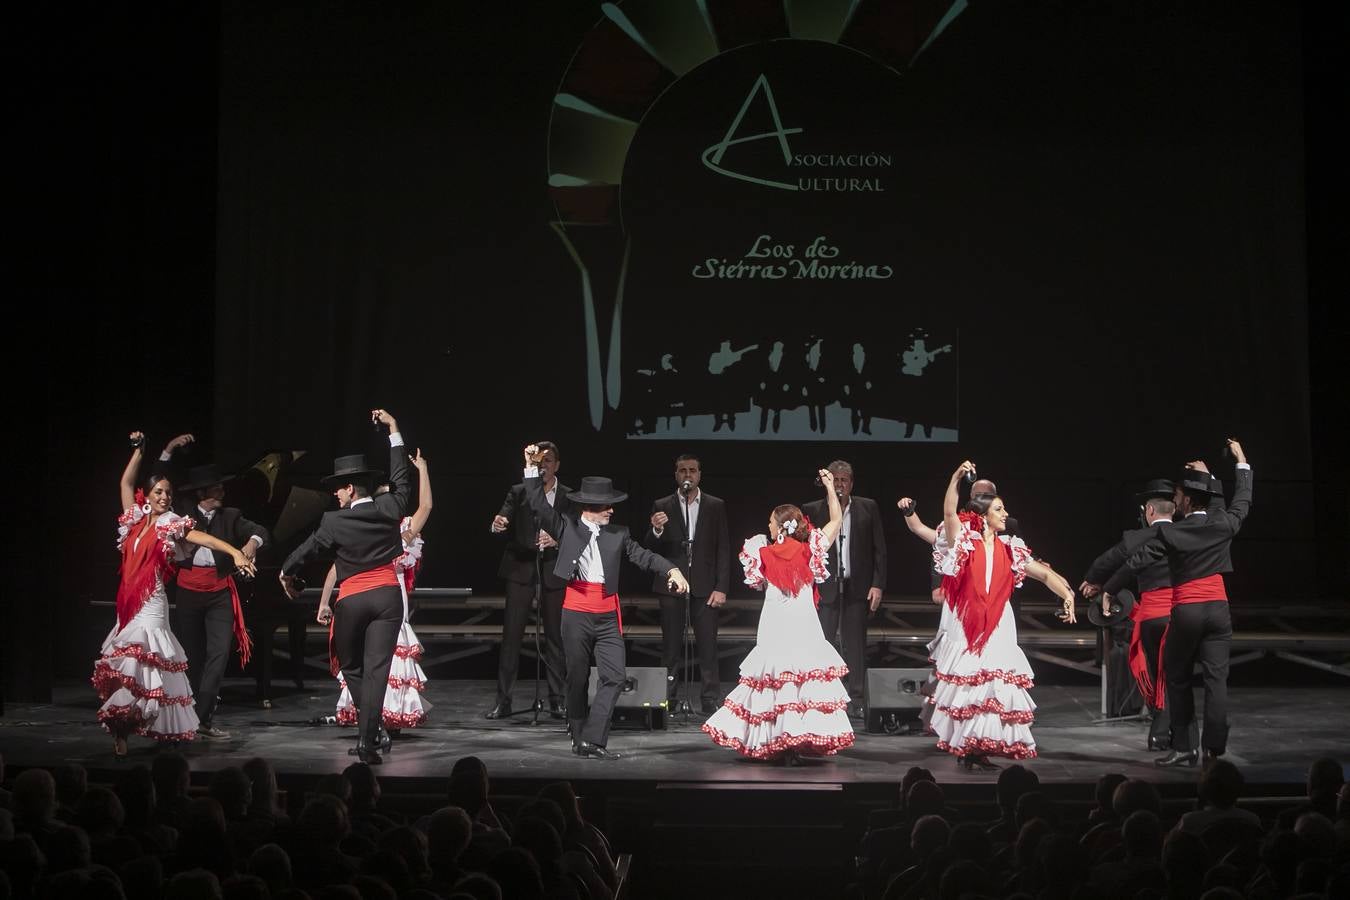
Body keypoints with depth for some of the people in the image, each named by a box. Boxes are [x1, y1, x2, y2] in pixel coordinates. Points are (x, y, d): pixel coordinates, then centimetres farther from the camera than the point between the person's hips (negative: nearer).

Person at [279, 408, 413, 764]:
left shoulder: (334, 522, -7)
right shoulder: (389, 508, -1)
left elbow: (308, 548, 6)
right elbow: (401, 480, 16)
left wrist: (286, 572, 27)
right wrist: (393, 430, 24)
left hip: (351, 600, -2)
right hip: (388, 596, 2)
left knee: (351, 667, 17)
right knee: (376, 669, -4)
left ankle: (373, 728, 10)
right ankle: (367, 739, -11)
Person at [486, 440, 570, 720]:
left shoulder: (569, 497, 6)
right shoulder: (518, 493, 7)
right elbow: (503, 522, -5)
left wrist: (557, 539, -18)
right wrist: (497, 526, -28)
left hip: (554, 571, 0)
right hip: (521, 569, 0)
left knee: (555, 636, 3)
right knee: (511, 634, -3)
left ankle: (556, 699, 10)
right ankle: (503, 700, -1)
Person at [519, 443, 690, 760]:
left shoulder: (617, 534, 8)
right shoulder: (567, 526, 3)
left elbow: (642, 556, 3)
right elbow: (539, 505, -3)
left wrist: (671, 569, -12)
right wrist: (532, 468, -10)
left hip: (607, 614, 2)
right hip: (576, 611, -2)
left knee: (614, 676, -8)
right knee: (578, 677, 6)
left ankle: (593, 740, -5)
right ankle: (579, 739, 18)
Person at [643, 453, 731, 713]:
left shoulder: (715, 506, 6)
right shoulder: (662, 506, 6)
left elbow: (723, 549, 4)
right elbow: (650, 549, 3)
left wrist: (721, 588, -4)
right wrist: (656, 530, -19)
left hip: (704, 585, 0)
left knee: (708, 645, -2)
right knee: (670, 645, 4)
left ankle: (710, 700, 2)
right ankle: (667, 699, 9)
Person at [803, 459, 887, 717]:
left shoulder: (868, 508, 5)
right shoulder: (813, 510, 3)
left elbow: (879, 549, 4)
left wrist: (878, 585, -3)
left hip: (858, 587, 1)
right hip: (825, 588, -1)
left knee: (856, 645, 5)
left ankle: (856, 702, 11)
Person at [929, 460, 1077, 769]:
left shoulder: (1009, 550, 10)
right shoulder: (965, 542, 1)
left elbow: (1043, 573, 8)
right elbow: (949, 512, -14)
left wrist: (1067, 594, -7)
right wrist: (956, 477, -23)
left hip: (999, 628, 3)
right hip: (966, 627, -3)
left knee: (995, 687, -2)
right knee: (966, 683, -4)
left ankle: (983, 748, 3)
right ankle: (964, 747, 2)